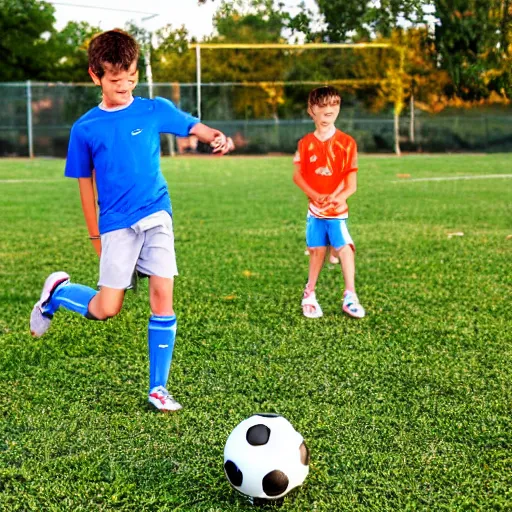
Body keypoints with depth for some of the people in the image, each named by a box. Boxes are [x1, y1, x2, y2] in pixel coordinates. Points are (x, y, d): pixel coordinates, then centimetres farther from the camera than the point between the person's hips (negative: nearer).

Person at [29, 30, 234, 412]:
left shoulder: (155, 110, 3)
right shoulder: (86, 128, 1)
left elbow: (196, 127, -4)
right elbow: (86, 183, 7)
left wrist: (219, 137, -27)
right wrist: (96, 236, 10)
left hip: (156, 216, 1)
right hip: (116, 224, -1)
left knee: (163, 295, -5)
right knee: (106, 309, -5)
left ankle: (158, 388, 6)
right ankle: (57, 292, 27)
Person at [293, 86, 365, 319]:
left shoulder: (346, 142, -5)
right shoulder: (306, 143, 1)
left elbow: (351, 180, -7)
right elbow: (297, 175, -4)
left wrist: (340, 196, -26)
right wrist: (315, 195, -19)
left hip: (338, 210, -2)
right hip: (315, 209, 2)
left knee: (345, 248, -10)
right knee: (317, 250, 9)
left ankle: (350, 297, -4)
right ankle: (309, 294, 23)